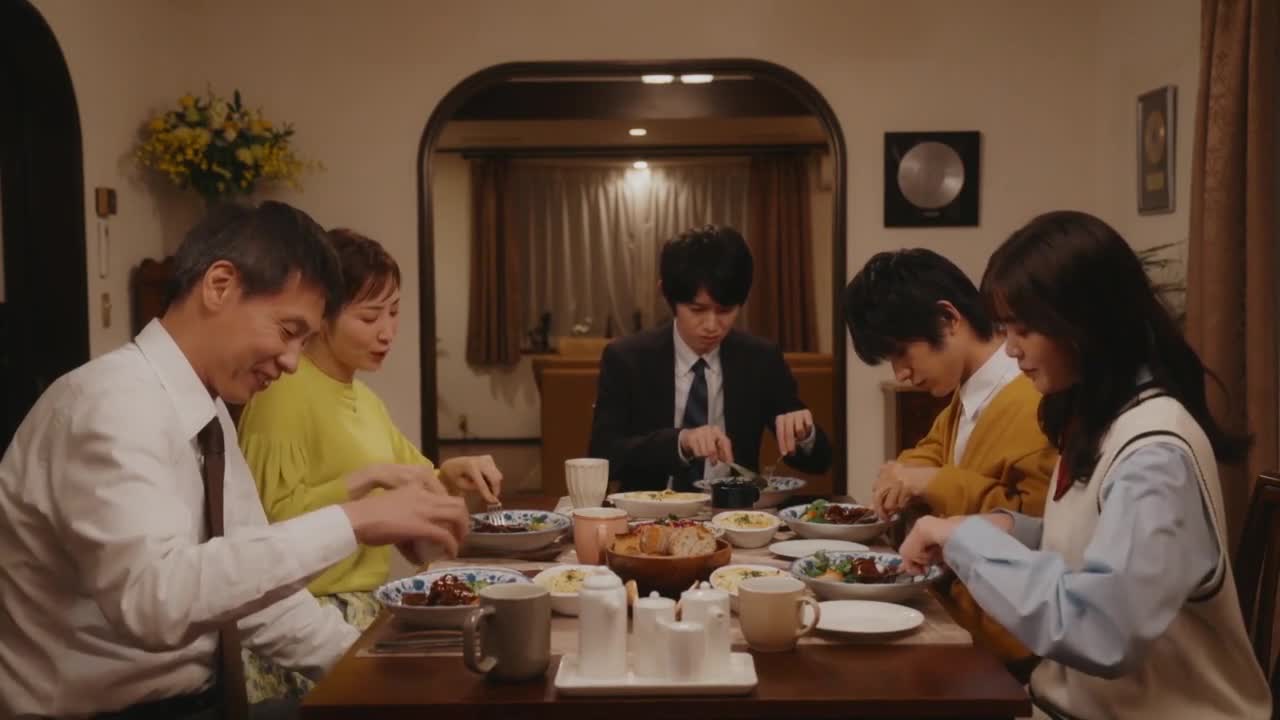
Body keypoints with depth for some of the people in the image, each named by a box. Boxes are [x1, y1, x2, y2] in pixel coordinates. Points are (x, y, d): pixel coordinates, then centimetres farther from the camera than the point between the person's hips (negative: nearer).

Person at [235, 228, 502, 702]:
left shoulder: (362, 396, 15)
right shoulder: (285, 394, -14)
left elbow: (411, 483, 20)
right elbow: (271, 520, -22)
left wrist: (450, 476, 0)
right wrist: (367, 478, -24)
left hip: (366, 603, 9)